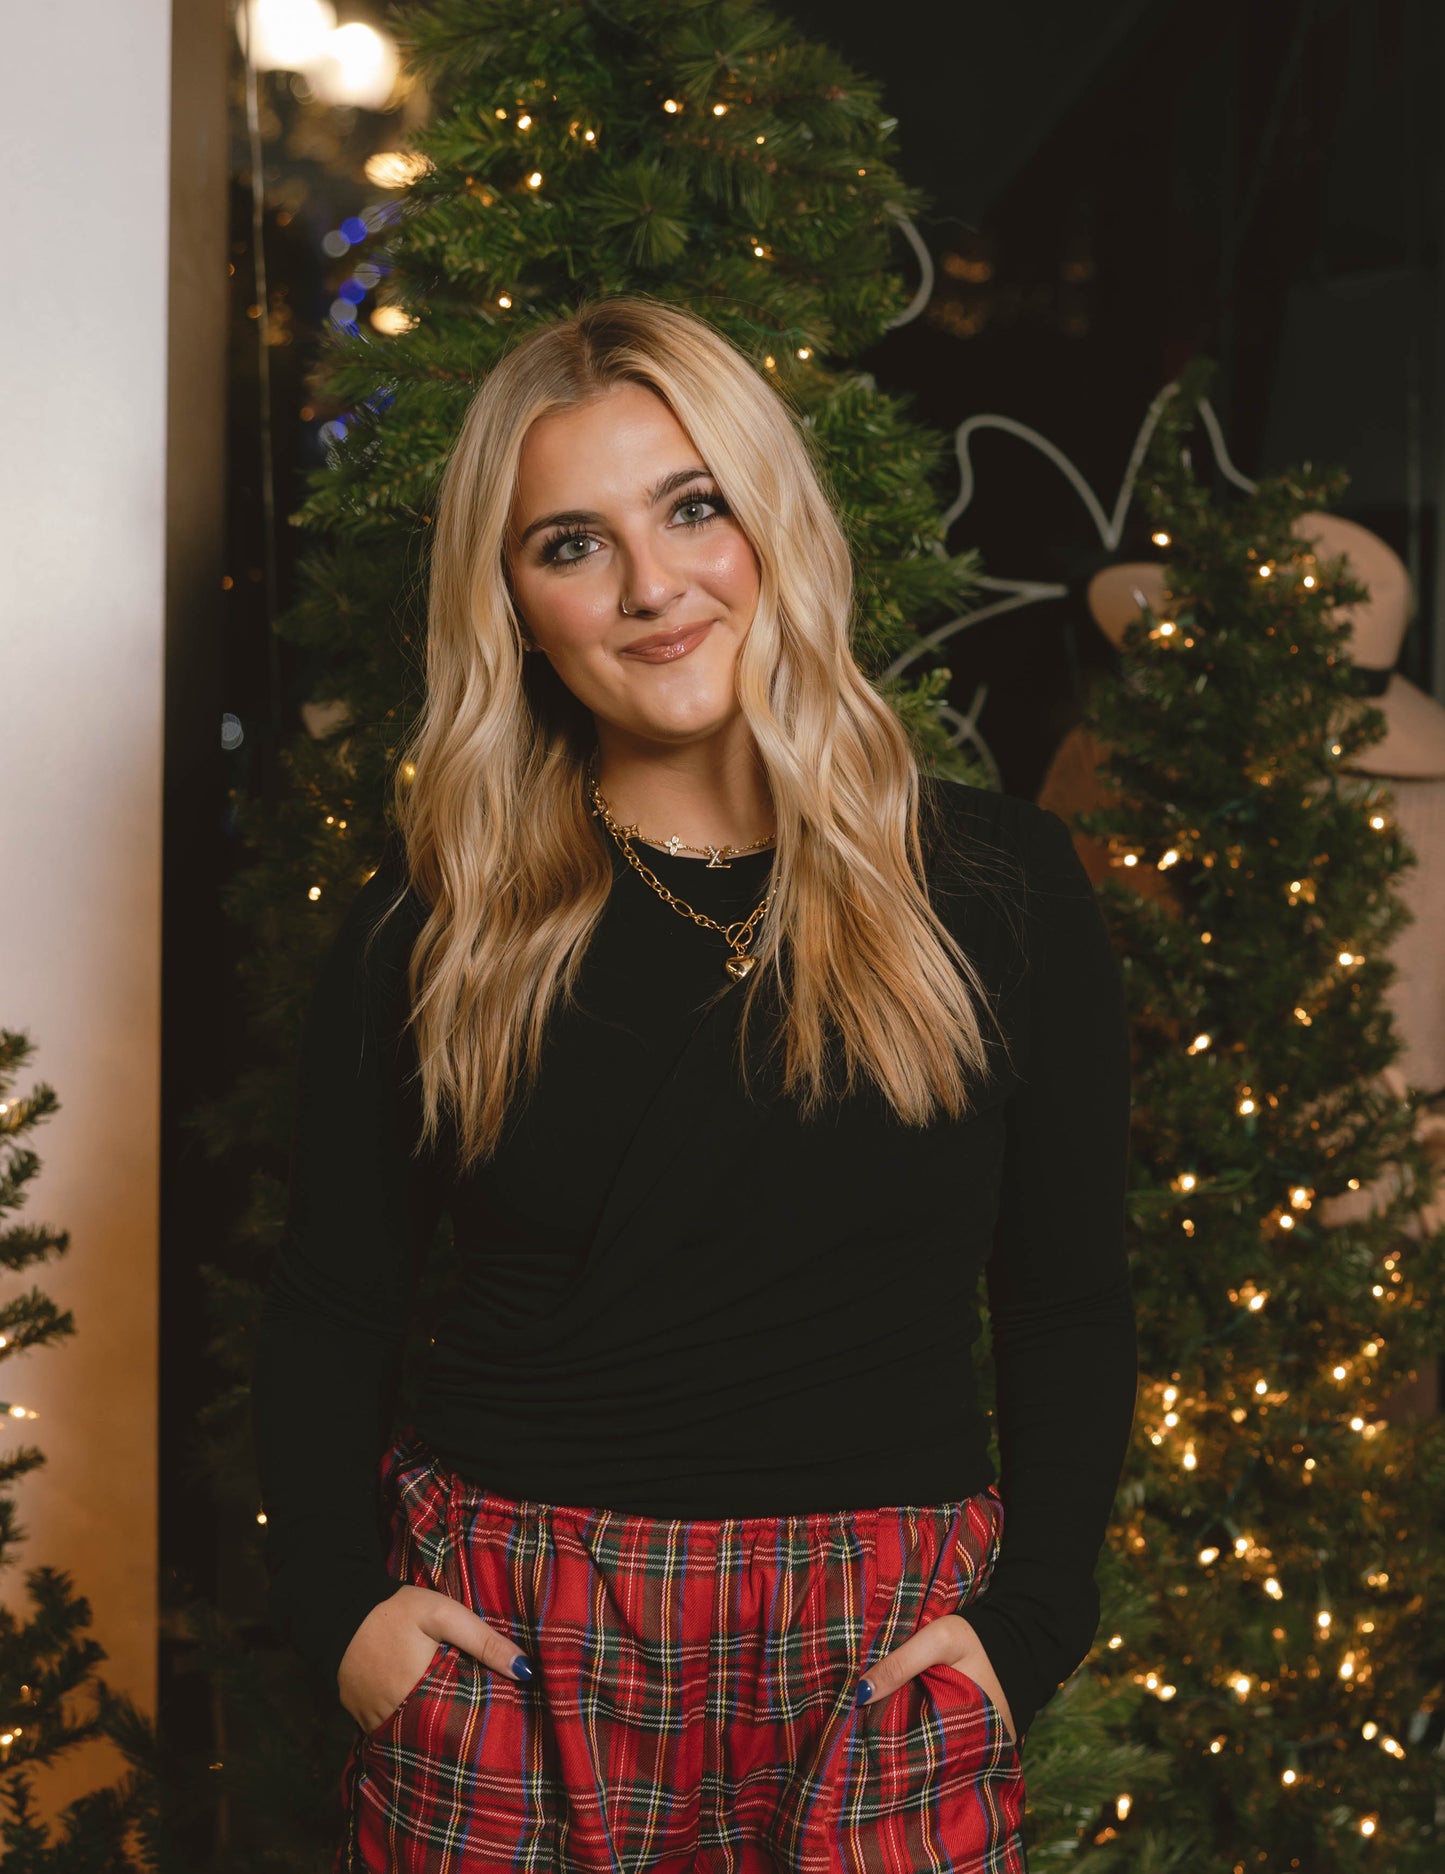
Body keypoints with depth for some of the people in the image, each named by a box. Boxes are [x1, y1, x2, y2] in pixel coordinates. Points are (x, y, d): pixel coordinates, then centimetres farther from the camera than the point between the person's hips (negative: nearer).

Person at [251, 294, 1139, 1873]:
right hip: (499, 1667, 1)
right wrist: (335, 1601, -5)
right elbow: (329, 1301, 8)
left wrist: (1029, 1621, -5)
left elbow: (1071, 1309, 5)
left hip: (879, 1668, 0)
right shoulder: (436, 914, 1)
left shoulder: (996, 886, 0)